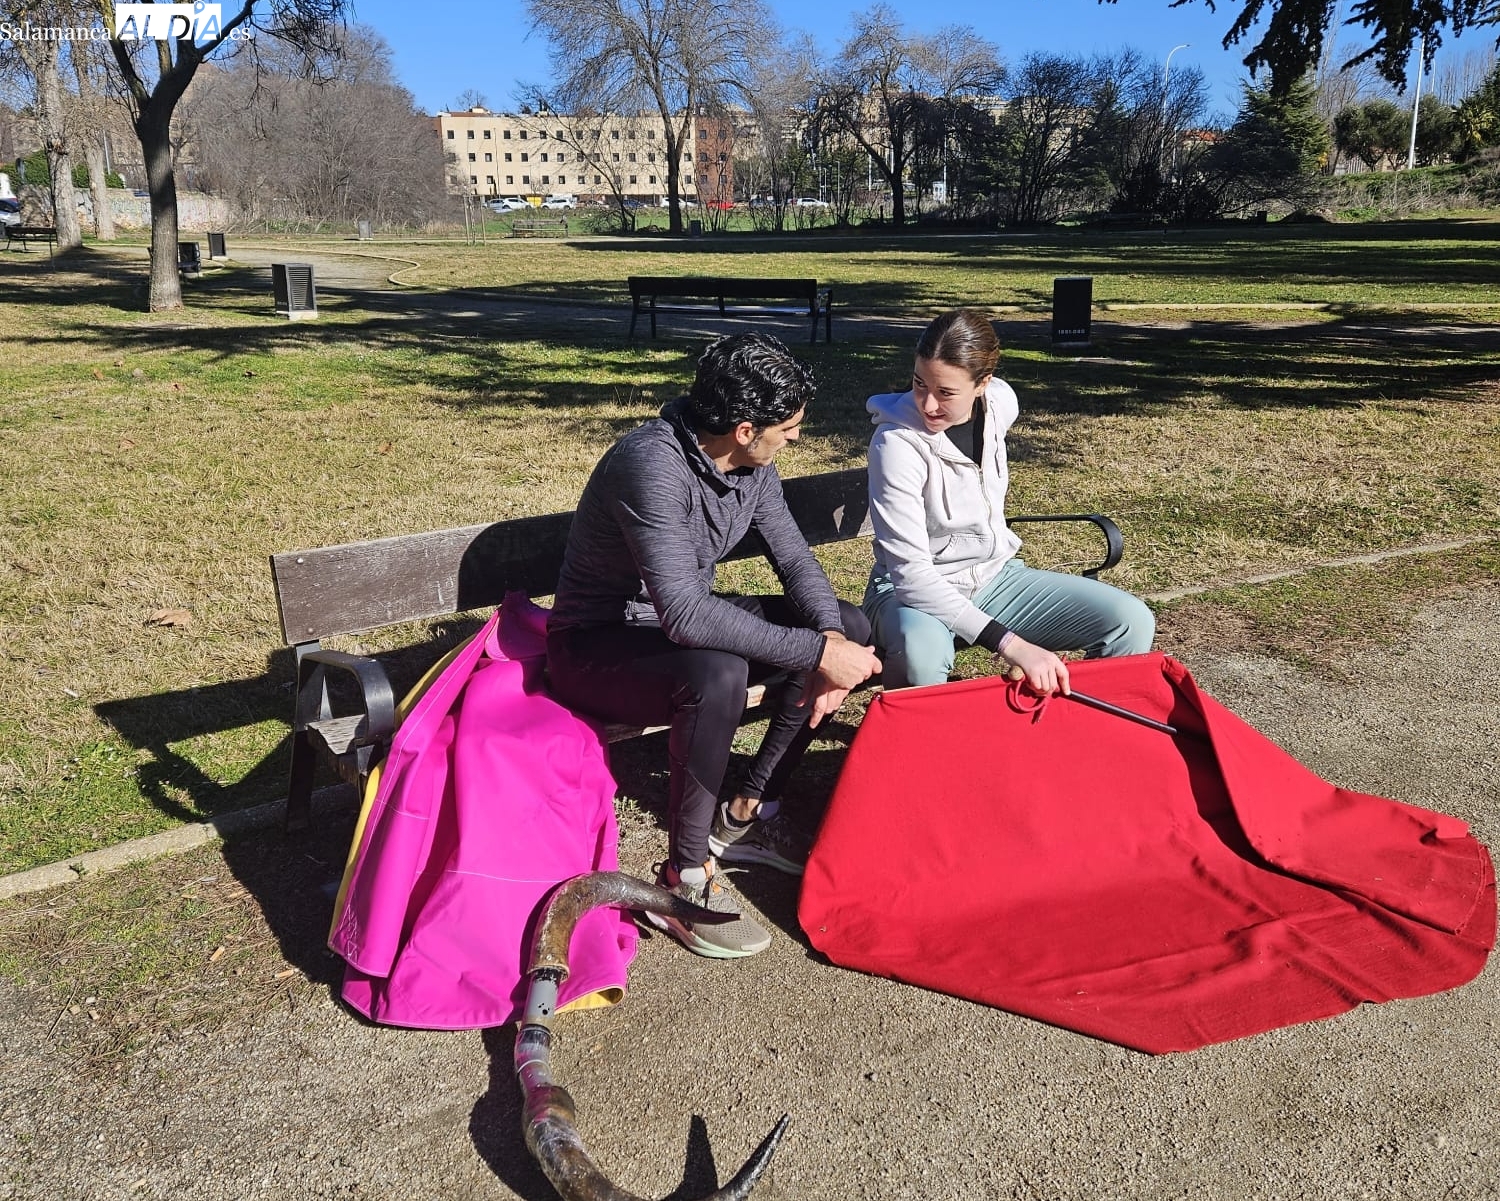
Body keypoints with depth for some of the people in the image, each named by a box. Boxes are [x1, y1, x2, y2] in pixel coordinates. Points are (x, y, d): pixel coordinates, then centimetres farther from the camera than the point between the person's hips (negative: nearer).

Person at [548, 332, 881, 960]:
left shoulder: (750, 463, -5)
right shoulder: (652, 463, -31)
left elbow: (795, 560, 2)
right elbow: (685, 612, -39)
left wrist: (833, 641, -18)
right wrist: (816, 652, -35)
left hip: (682, 621, 9)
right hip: (597, 646, -8)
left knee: (851, 626, -1)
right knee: (718, 675, -39)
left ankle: (745, 813, 4)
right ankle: (686, 880, -19)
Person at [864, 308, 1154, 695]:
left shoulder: (1001, 403, -8)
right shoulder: (897, 444, -25)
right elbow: (911, 573, -30)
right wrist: (1012, 646, -37)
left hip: (995, 576, 6)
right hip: (917, 590, -5)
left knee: (1132, 623, -12)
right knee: (920, 651, -41)